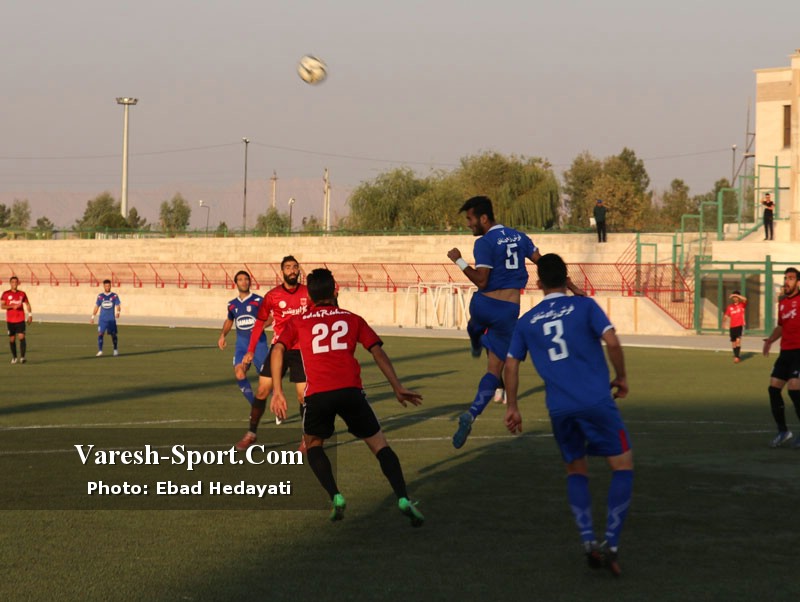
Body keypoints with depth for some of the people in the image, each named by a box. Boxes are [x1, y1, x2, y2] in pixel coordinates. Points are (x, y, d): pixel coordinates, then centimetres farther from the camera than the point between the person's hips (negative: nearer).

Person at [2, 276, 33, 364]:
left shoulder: (22, 294, 6)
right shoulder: (6, 294, 1)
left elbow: (27, 304, 18)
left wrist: (30, 315, 9)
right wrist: (12, 306, -20)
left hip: (20, 320, 0)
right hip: (10, 320, 0)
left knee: (21, 337, -14)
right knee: (12, 339, 5)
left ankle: (22, 357, -16)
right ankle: (14, 357, 20)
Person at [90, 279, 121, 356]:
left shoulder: (114, 296, 2)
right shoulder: (100, 296, 7)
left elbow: (117, 306, 1)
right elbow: (96, 307, 13)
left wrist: (117, 312, -20)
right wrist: (92, 317, 10)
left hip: (111, 319, -1)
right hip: (102, 319, 1)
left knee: (113, 335, 2)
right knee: (100, 333, -10)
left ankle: (116, 350, 20)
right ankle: (100, 351, -6)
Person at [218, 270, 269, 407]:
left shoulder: (258, 300, -2)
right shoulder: (232, 304, 13)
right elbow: (229, 321, 29)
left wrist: (261, 325, -24)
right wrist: (223, 335, 15)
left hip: (258, 342, -3)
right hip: (241, 343, 3)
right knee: (239, 373, -17)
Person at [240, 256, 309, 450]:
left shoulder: (308, 293, -3)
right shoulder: (272, 295, -4)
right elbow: (259, 323, 2)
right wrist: (250, 351, -2)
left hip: (301, 350, 0)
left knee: (303, 396, -3)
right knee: (262, 390, -3)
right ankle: (252, 433, 10)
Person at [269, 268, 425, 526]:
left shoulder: (297, 322, 21)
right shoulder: (352, 319, 21)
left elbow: (277, 349, 4)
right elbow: (378, 351, 11)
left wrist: (278, 391, 2)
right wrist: (398, 388, 8)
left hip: (317, 395, 0)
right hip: (350, 390, 0)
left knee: (313, 445, 25)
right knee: (379, 445, 11)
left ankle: (335, 497, 3)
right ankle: (403, 499, -9)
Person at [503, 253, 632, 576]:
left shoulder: (527, 321, 12)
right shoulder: (584, 306, 3)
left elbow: (511, 365, 13)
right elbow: (611, 342, -9)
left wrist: (512, 407, 22)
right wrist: (621, 377, 6)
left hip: (559, 409, 3)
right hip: (596, 401, -3)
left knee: (576, 470, 20)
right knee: (623, 465, 5)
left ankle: (588, 541, 5)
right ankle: (611, 544, -6)